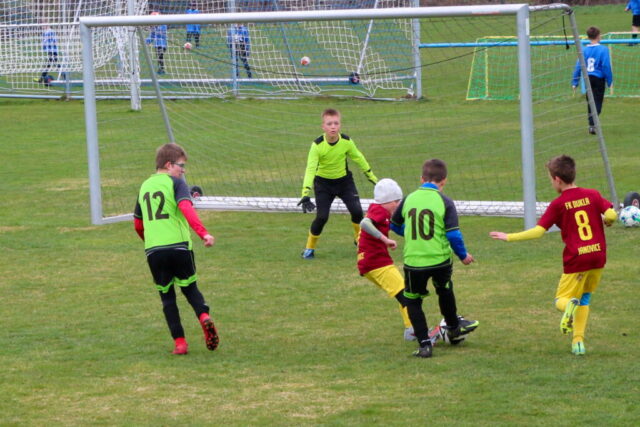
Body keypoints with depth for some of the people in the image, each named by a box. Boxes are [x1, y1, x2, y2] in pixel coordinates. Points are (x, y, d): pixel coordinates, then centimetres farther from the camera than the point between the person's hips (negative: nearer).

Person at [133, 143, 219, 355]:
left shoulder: (145, 186, 17)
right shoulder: (175, 183, -1)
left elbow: (138, 224, 25)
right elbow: (186, 208, -20)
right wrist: (203, 233, -29)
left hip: (153, 250, 3)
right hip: (179, 246, -3)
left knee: (167, 296, 12)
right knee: (189, 287, 15)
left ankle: (179, 341, 2)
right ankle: (204, 316, -14)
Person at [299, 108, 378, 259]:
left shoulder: (346, 141, -16)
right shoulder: (317, 145, -26)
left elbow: (358, 158, 2)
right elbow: (310, 169, -31)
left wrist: (372, 177, 12)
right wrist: (305, 193, -41)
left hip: (344, 179, 2)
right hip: (323, 183, -2)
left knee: (356, 210, -10)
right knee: (322, 217, -12)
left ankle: (359, 238, 18)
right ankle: (309, 248, 10)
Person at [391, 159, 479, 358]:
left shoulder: (409, 199, 2)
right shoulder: (444, 202, -8)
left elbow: (395, 225, 17)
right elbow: (453, 234, -11)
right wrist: (463, 255, 6)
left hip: (413, 261, 0)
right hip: (440, 260, 0)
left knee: (413, 301, 13)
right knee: (445, 291, 27)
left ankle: (424, 343, 3)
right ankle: (453, 327, 47)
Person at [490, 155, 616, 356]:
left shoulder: (558, 204, -6)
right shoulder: (592, 195, 2)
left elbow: (539, 231, -9)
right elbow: (611, 214, -9)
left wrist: (509, 237, -2)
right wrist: (606, 222, 15)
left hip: (576, 260, -4)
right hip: (598, 255, 4)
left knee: (561, 300, 10)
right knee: (585, 297, 21)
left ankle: (570, 306, -28)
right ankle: (578, 340, 10)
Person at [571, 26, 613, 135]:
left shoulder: (584, 50, 0)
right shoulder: (603, 49, -10)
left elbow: (578, 66, 1)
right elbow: (606, 66, -11)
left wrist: (574, 82, 6)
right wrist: (610, 82, -3)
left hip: (587, 79, 4)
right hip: (599, 78, -4)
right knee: (597, 102, -2)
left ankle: (591, 124, 24)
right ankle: (592, 125, -18)